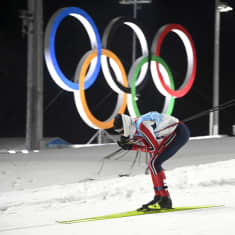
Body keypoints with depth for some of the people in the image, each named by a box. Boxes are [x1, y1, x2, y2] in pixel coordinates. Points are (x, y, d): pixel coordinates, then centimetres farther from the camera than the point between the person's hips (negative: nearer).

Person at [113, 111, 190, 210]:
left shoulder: (141, 126, -24)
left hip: (180, 132, -10)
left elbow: (153, 147, -19)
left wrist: (133, 147, -13)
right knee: (153, 165, 12)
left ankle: (165, 200, -18)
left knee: (153, 163, -16)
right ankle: (158, 198, 17)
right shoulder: (135, 127, 6)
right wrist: (129, 146, -5)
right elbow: (148, 146, 6)